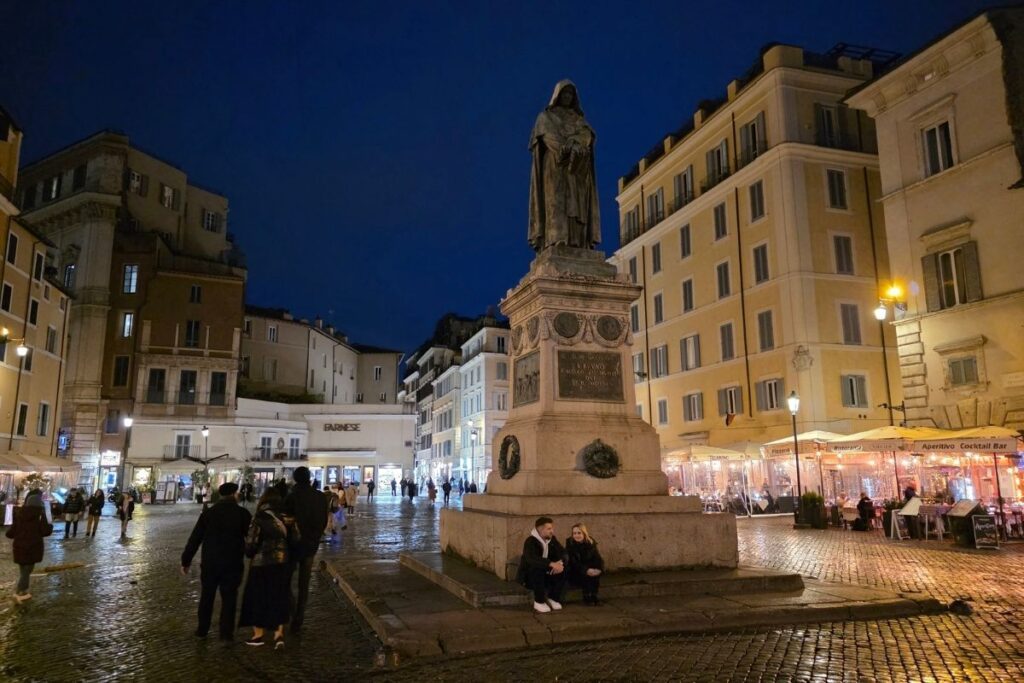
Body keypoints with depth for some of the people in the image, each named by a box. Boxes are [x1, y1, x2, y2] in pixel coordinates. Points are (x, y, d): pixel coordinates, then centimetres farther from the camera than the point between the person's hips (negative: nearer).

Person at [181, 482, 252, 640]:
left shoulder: (208, 513, 1)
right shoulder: (242, 513, -6)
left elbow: (195, 539, 1)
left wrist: (186, 561, 8)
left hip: (210, 563, 2)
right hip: (233, 563, -2)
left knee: (206, 596, 17)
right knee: (229, 598, 7)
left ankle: (202, 630, 26)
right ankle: (226, 633, 8)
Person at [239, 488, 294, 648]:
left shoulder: (260, 519, -13)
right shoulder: (287, 518, -2)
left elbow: (251, 543, -11)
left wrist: (249, 554, 9)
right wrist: (290, 559, 15)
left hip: (262, 564, -4)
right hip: (282, 564, 4)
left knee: (258, 598, 13)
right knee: (279, 598, 15)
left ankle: (258, 634, 24)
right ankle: (279, 633, 8)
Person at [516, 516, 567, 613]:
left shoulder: (552, 539, -2)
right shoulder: (530, 541, -23)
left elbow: (562, 553, -4)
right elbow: (531, 559, -41)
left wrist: (560, 562, -28)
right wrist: (551, 564, -50)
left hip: (545, 573, 5)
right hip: (528, 575, -5)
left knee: (562, 570, -19)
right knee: (538, 569, -37)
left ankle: (553, 598, -1)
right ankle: (539, 602, -19)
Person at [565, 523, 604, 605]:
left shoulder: (591, 542, -8)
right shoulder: (569, 543, -17)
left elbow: (597, 557, -15)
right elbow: (573, 562, -23)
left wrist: (599, 569, -37)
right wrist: (586, 570, -37)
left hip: (589, 568, 4)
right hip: (574, 573, -3)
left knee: (597, 571, -25)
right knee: (586, 574, -31)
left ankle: (593, 597, -14)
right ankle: (587, 598, -16)